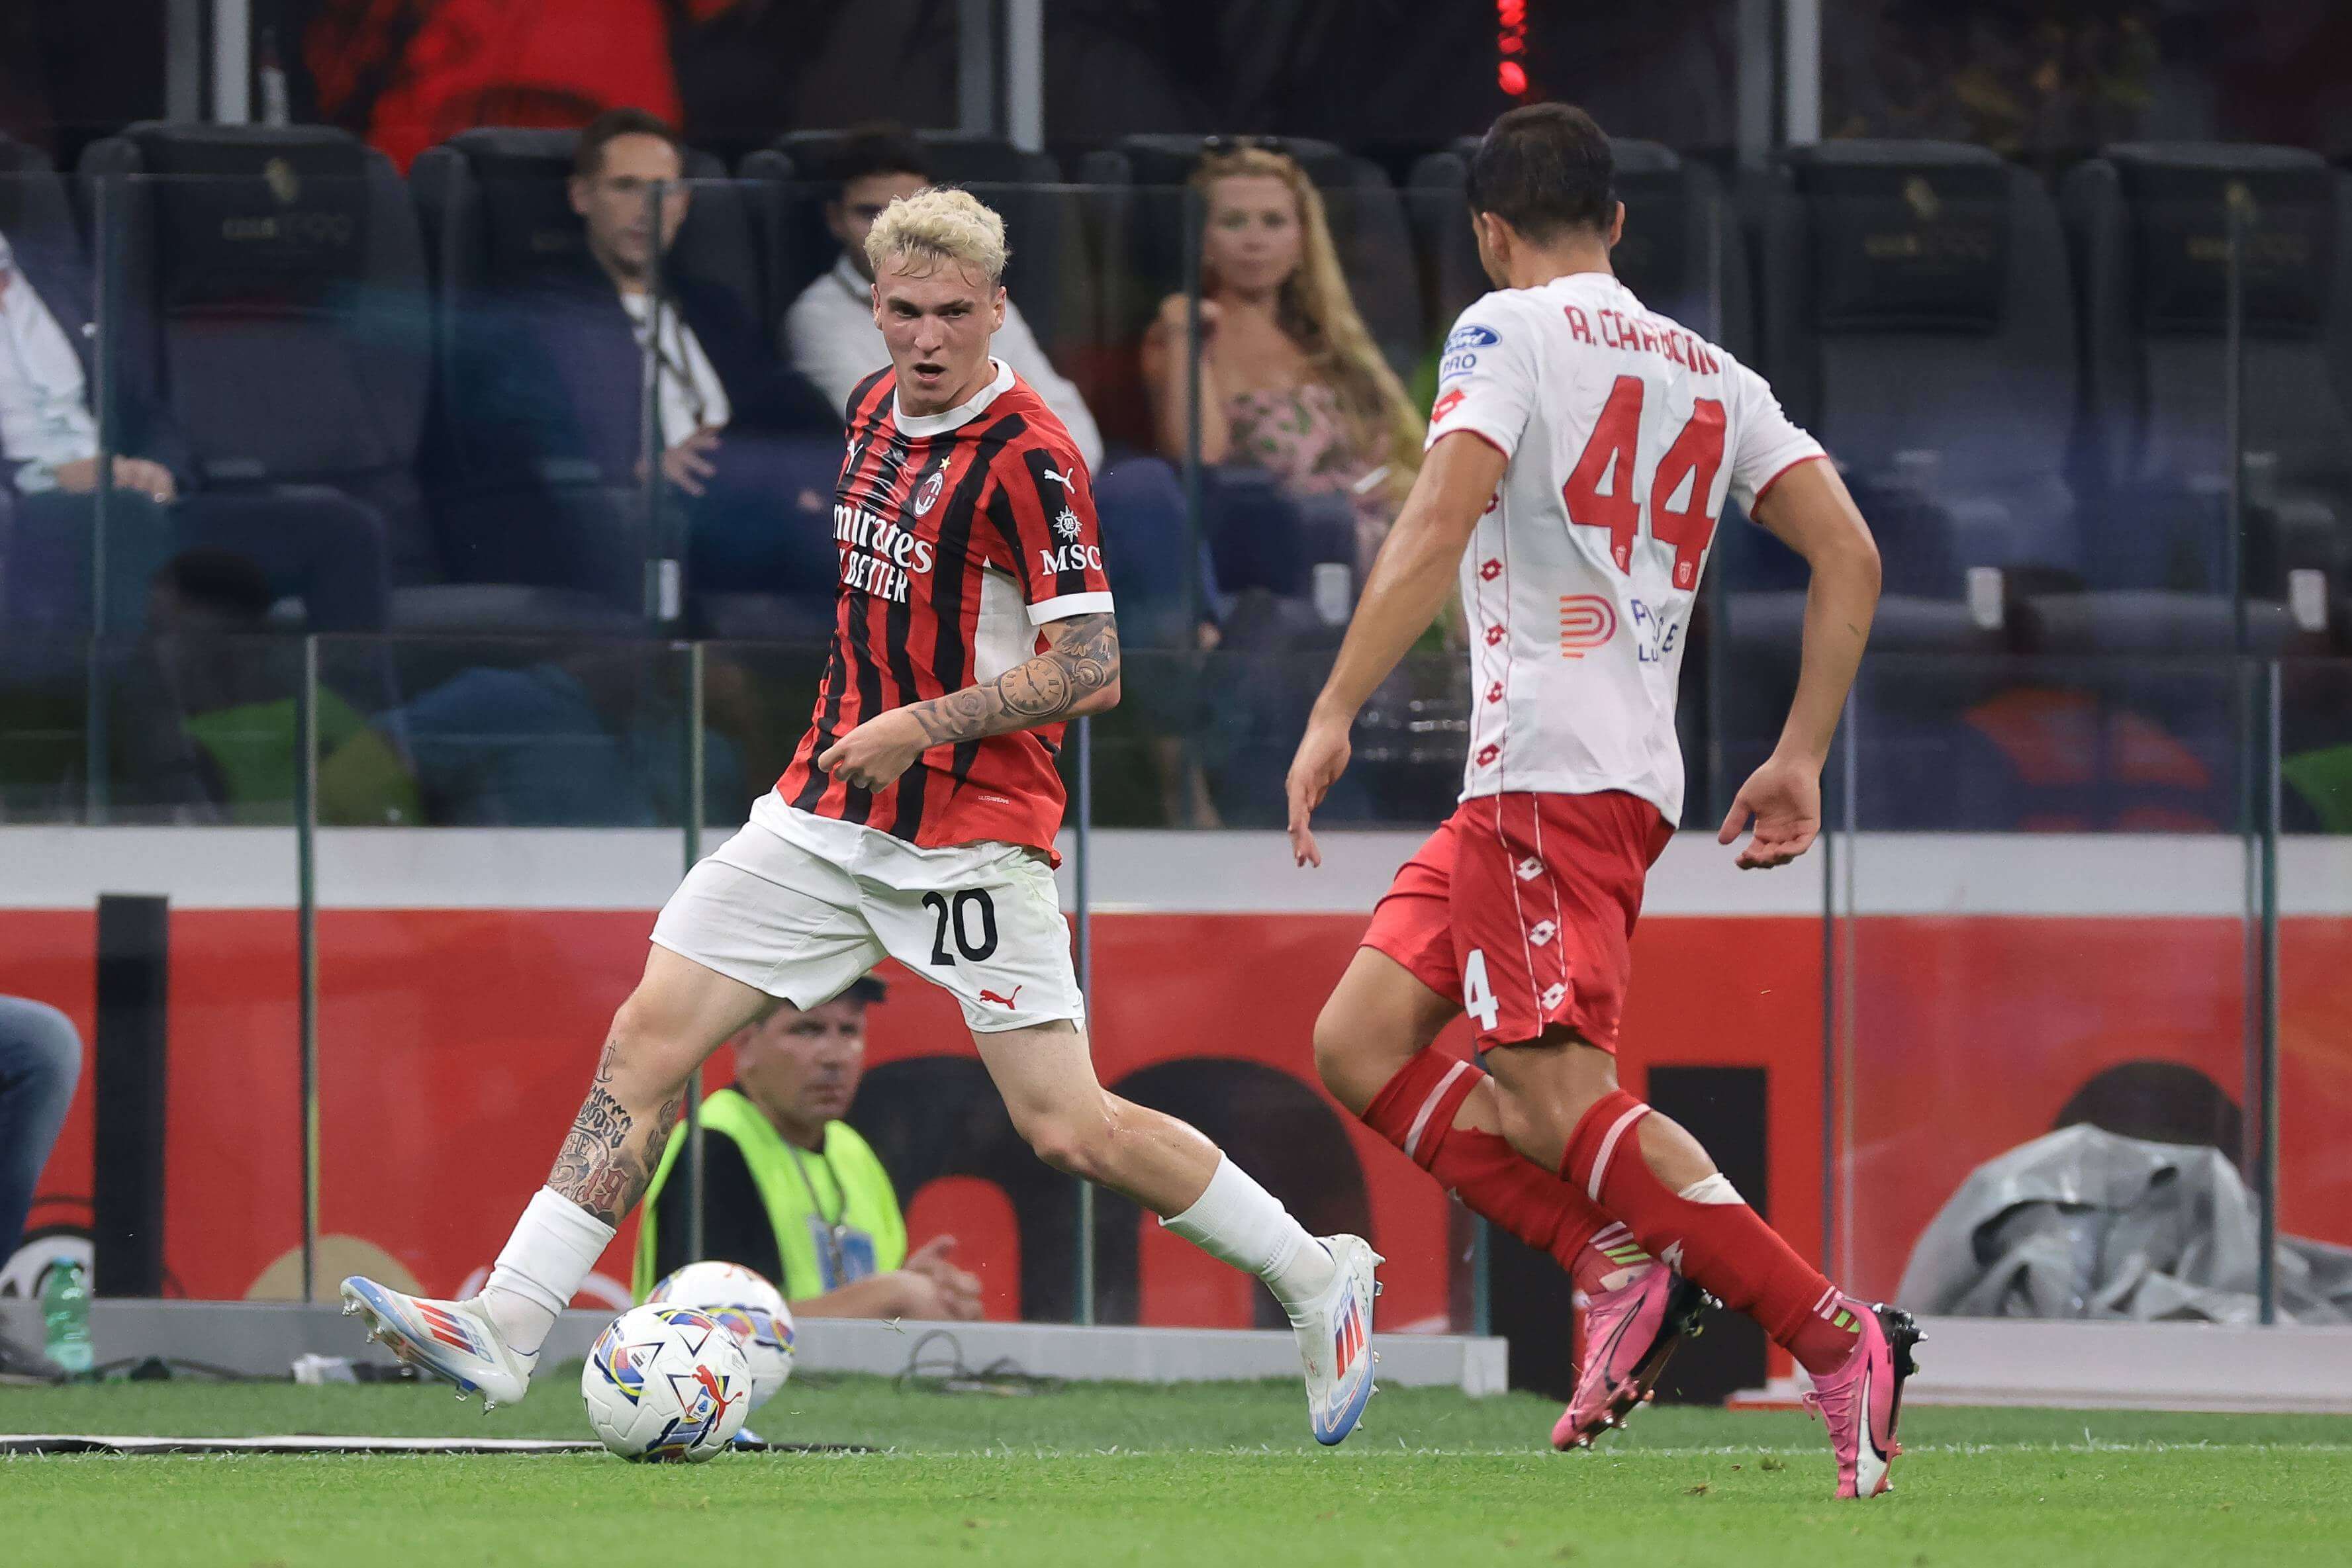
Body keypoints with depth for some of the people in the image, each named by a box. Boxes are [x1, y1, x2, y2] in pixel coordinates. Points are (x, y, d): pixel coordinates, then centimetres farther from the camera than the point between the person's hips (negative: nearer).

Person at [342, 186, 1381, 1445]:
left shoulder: (1026, 457, -15)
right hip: (829, 814, 7)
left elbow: (1090, 670, -18)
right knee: (647, 1038, -3)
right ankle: (505, 1326, -3)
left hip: (973, 840, -7)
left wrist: (923, 725, -20)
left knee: (1070, 1131, -8)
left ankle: (1317, 1279, 11)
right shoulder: (875, 407, 8)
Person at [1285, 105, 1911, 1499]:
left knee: (1554, 1093, -15)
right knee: (1361, 1044, 11)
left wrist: (1336, 715, -17)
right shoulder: (1710, 374, 20)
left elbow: (1442, 519, -15)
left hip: (1548, 765, -8)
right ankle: (1621, 1264, -1)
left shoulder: (1508, 331, 0)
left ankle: (1840, 1337, -23)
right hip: (1634, 772, 8)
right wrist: (1801, 760, 15)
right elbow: (1851, 557, 11)